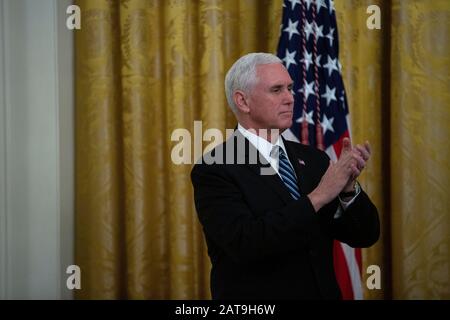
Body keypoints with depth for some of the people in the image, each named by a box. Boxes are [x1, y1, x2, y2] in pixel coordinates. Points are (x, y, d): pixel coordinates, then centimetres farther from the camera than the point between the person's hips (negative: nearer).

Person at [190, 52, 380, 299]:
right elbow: (244, 243, -27)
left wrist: (348, 187, -19)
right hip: (257, 294, -5)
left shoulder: (313, 159, 1)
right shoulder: (215, 168, -15)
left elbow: (365, 235, -1)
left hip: (323, 292, 5)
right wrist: (318, 197, -26)